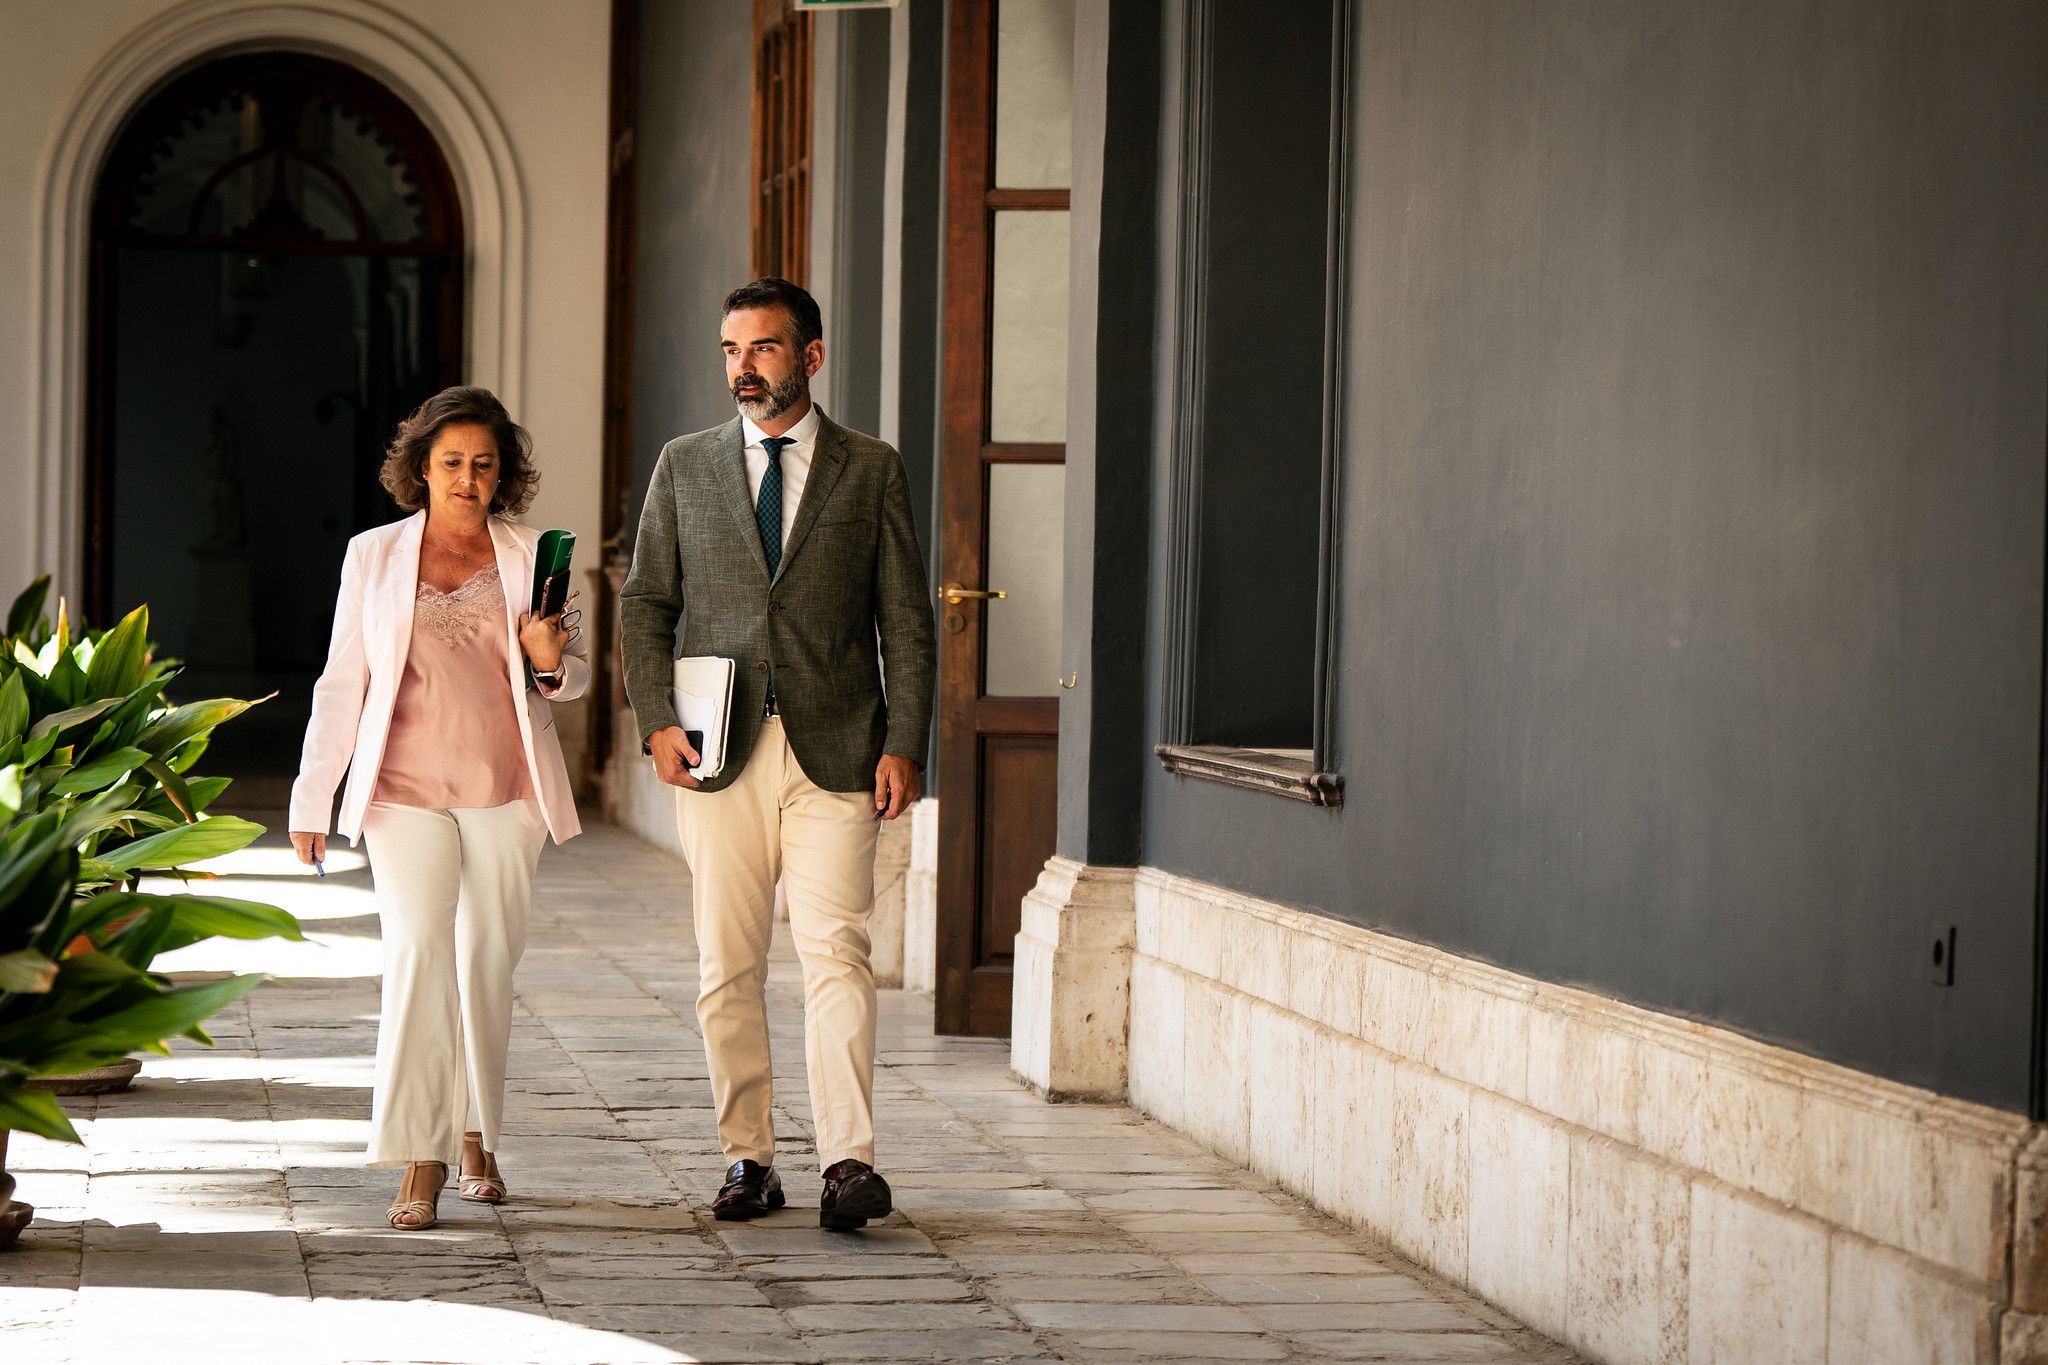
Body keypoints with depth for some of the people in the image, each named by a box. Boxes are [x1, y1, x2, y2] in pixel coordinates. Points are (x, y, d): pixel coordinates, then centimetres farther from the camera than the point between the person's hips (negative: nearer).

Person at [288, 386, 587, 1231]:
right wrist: (312, 799, 5)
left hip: (506, 790, 2)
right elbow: (342, 683, 7)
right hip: (407, 789, -1)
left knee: (488, 959, 6)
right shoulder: (374, 556, 5)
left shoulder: (529, 557, 7)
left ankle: (474, 1133, 25)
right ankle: (420, 1158, -14)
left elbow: (576, 679, 13)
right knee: (417, 951, -14)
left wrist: (552, 661, -11)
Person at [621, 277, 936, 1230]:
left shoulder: (871, 470, 7)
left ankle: (848, 1162, -16)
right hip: (720, 752, 2)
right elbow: (646, 605, 11)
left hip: (836, 749, -2)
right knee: (727, 966, 3)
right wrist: (656, 722, -3)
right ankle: (748, 1159, 12)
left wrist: (905, 743, -4)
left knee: (835, 951, -12)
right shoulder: (684, 467, 11)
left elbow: (905, 618, 6)